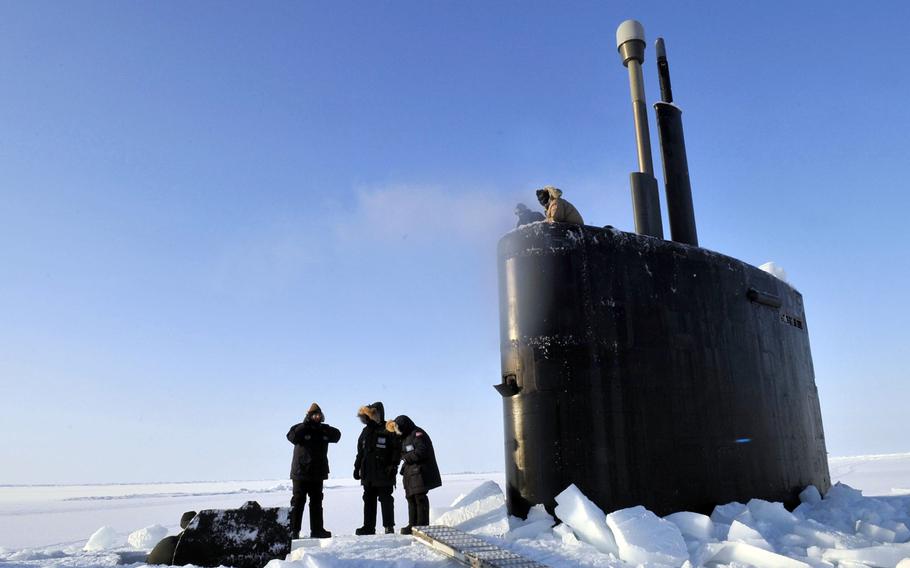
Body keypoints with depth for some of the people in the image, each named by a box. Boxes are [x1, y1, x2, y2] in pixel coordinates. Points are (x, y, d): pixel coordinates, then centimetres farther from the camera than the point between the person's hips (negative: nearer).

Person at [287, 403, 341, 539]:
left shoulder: (323, 430, 7)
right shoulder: (300, 428, -5)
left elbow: (337, 436, -5)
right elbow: (292, 436, -24)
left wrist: (325, 428, -18)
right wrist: (306, 423, -27)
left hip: (318, 473, 5)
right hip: (300, 472, -5)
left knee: (316, 502, 11)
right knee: (298, 501, -2)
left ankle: (317, 529, 18)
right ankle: (294, 530, 4)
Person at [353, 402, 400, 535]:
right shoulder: (366, 431, 14)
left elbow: (397, 449, -8)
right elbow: (360, 452, 19)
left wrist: (393, 465, -15)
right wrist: (357, 467, 15)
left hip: (383, 473, -6)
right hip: (368, 473, 6)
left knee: (386, 499, -2)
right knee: (369, 500, 9)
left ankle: (389, 526, 5)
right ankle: (369, 526, 16)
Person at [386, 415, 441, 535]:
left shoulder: (417, 434, -11)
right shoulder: (405, 437, 20)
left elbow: (422, 451, -20)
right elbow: (404, 453, 24)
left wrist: (407, 458, -12)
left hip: (420, 472, -10)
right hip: (411, 473, 10)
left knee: (420, 498, -7)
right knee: (411, 498, 10)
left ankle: (422, 526, -3)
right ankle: (413, 524, 16)